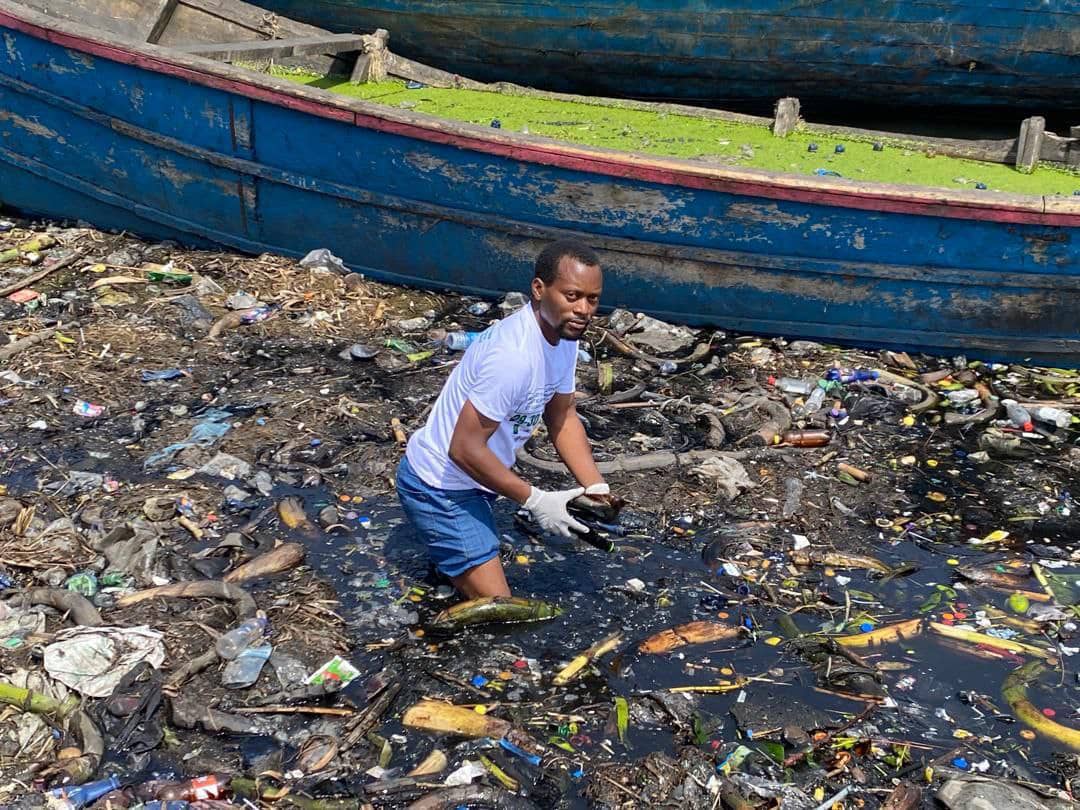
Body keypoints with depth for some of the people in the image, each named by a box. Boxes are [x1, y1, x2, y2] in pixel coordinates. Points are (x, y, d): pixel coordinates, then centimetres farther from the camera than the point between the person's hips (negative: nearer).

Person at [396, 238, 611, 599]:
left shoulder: (563, 334, -6)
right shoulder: (513, 355, -35)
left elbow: (563, 419, 4)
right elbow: (464, 449, -32)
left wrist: (597, 489, -8)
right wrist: (536, 501, -25)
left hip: (470, 480, 10)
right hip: (440, 488, -10)